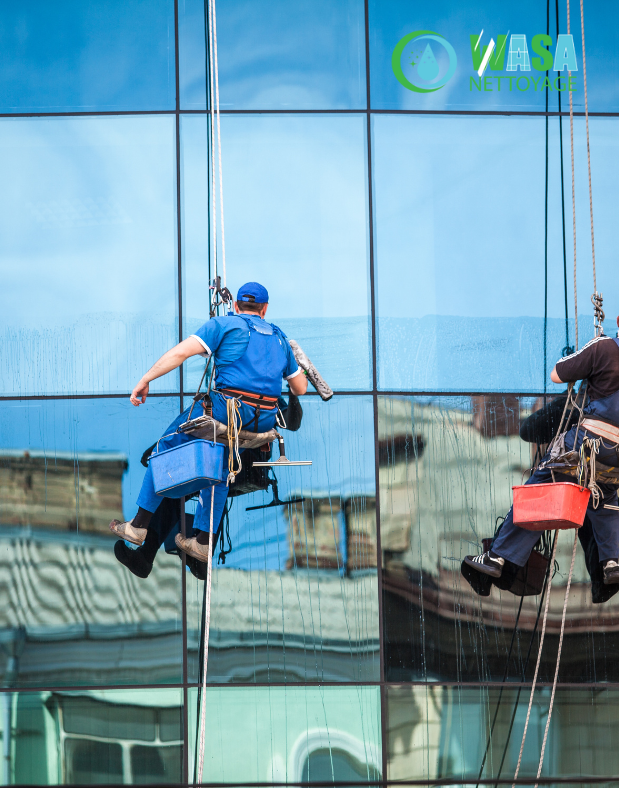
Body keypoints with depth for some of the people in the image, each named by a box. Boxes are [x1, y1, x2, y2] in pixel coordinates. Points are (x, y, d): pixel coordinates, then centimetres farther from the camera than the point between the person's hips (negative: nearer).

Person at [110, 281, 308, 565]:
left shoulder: (224, 324, 7)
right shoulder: (279, 337, 22)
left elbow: (180, 352, -4)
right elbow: (301, 387, 26)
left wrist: (145, 380, 1)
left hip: (228, 407, -5)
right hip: (265, 420, 5)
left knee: (166, 446, 11)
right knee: (218, 466, 26)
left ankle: (140, 526, 11)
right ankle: (202, 541, 22)